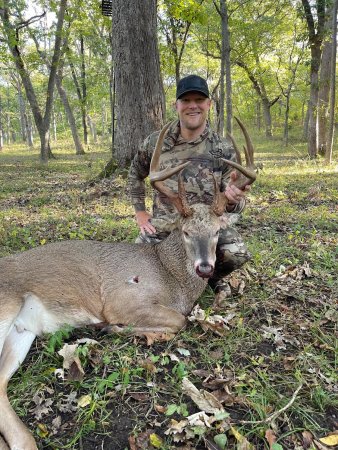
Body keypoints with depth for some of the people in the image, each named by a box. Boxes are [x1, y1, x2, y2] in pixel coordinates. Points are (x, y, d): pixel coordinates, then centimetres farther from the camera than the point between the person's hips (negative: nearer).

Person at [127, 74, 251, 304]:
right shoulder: (156, 142, -2)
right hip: (163, 227, 2)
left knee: (237, 252, -30)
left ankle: (214, 276, 8)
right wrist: (140, 212, 8)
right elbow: (136, 174, 18)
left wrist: (233, 199, -32)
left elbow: (234, 208, -7)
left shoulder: (224, 150, -6)